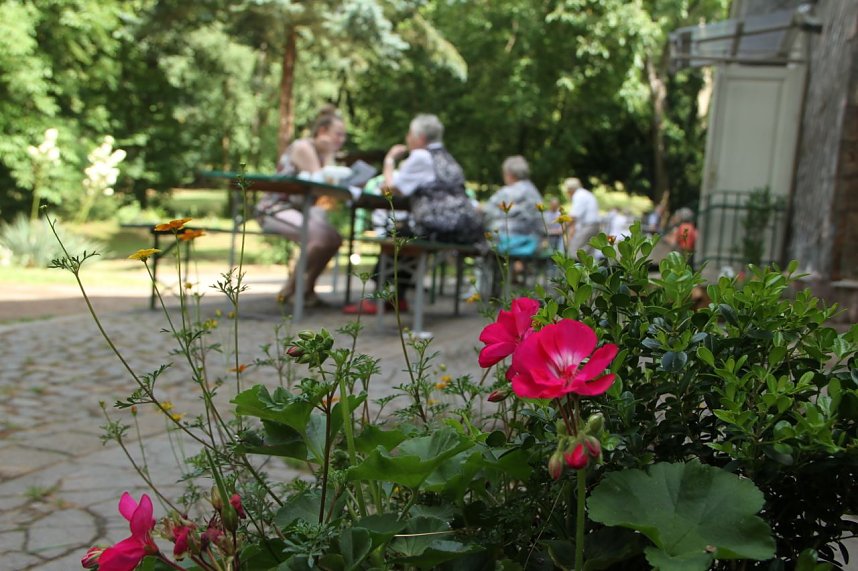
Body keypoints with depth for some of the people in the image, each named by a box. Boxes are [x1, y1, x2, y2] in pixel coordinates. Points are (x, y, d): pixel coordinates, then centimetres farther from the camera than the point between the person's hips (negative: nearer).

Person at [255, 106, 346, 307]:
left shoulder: (324, 152, 14)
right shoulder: (303, 147, -11)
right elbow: (320, 184, -18)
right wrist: (329, 155, -10)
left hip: (298, 209, 8)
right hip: (275, 208, -8)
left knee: (335, 238, -13)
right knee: (320, 237, -29)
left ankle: (307, 288, 3)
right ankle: (289, 290, -13)